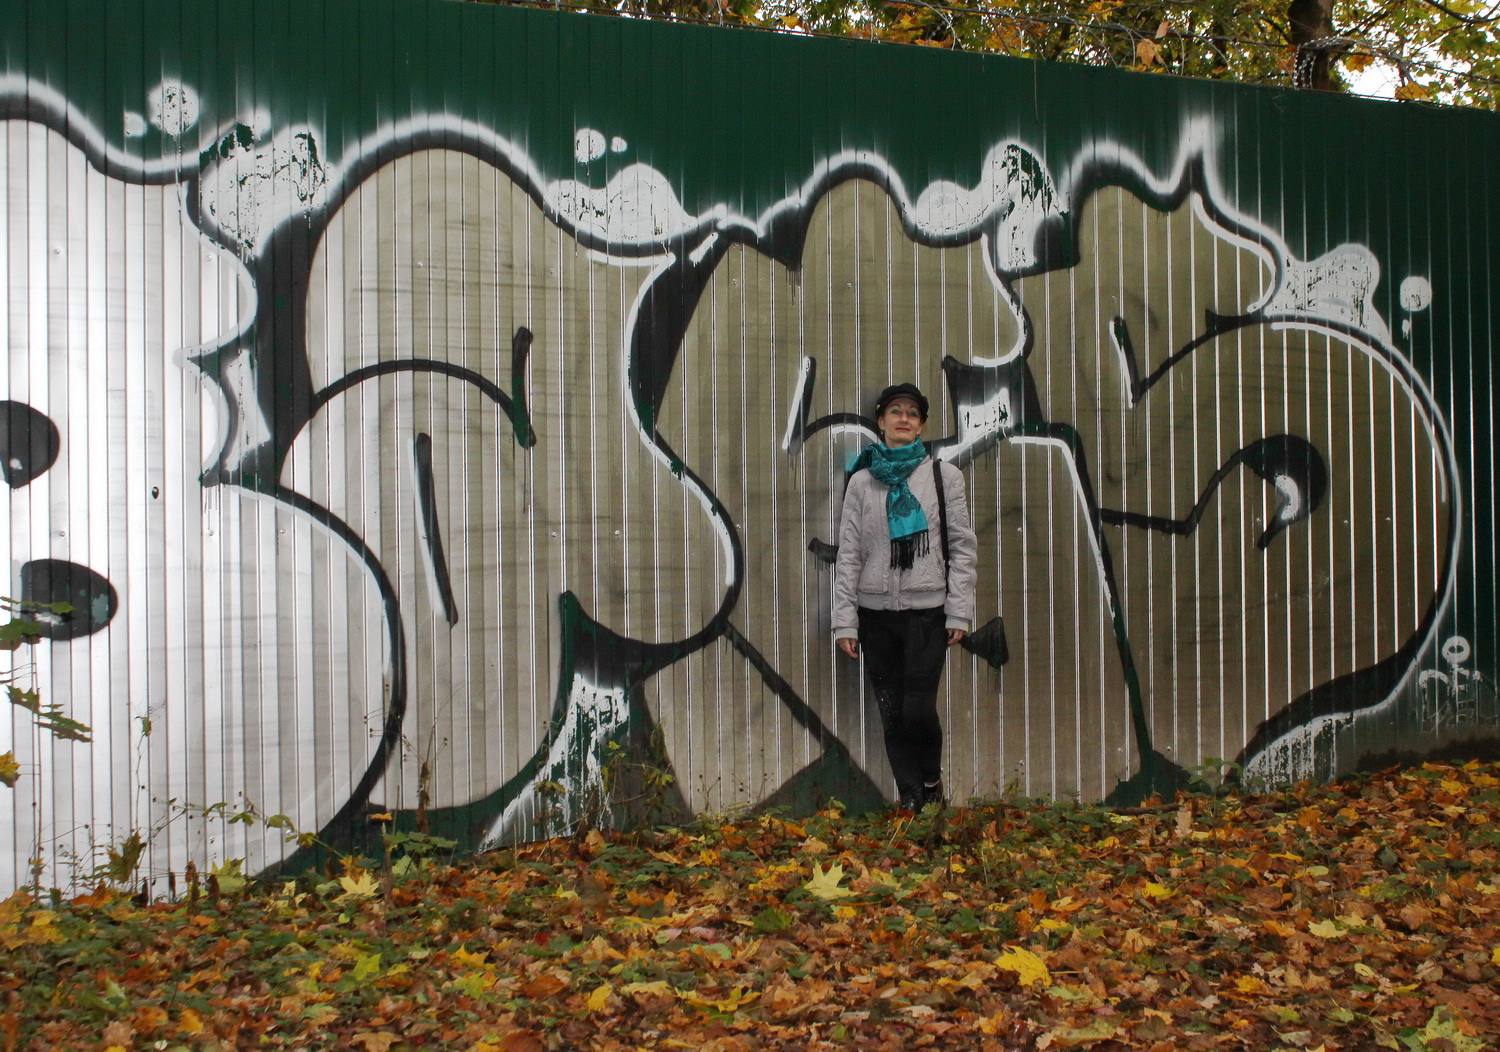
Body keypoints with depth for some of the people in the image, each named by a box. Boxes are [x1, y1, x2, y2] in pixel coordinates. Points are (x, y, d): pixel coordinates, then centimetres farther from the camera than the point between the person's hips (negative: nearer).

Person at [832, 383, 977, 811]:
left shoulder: (944, 475, 3)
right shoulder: (862, 482, 6)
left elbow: (962, 547, 2)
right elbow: (848, 555, 5)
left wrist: (959, 612, -5)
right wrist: (844, 621, -1)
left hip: (927, 610, -2)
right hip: (876, 612, 2)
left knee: (919, 709, -9)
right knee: (892, 713, 5)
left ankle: (931, 779, 18)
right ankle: (911, 800, 16)